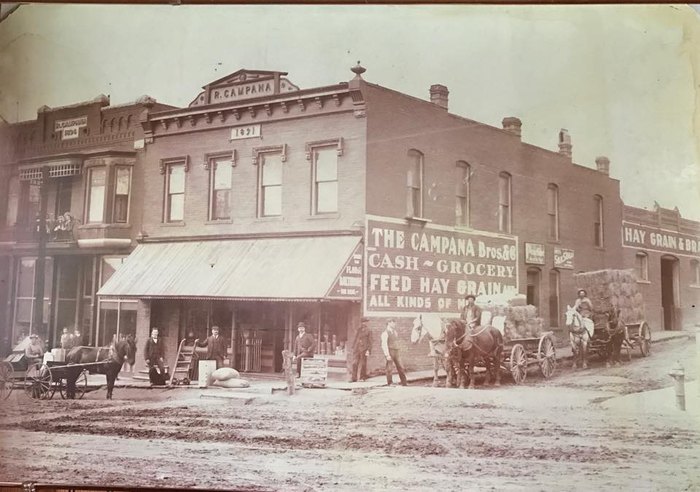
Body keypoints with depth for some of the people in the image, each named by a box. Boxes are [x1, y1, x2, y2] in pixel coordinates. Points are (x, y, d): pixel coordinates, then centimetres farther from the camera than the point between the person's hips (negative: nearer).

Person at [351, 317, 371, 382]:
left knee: (363, 364, 3)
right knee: (354, 363, -3)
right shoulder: (359, 330, 14)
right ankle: (354, 378, -1)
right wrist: (353, 347, 13)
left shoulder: (368, 330, -1)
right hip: (356, 349, 4)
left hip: (363, 349, -4)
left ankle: (363, 377, 14)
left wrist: (368, 350, -11)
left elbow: (369, 341, -4)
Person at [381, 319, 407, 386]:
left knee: (400, 367, 4)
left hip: (396, 352, 7)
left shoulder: (394, 332, 15)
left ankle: (404, 383, 7)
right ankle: (389, 383, 9)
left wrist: (398, 353, 18)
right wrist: (387, 355, -22)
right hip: (389, 351, -7)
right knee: (389, 368, 0)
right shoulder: (385, 333, -9)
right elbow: (384, 344, -16)